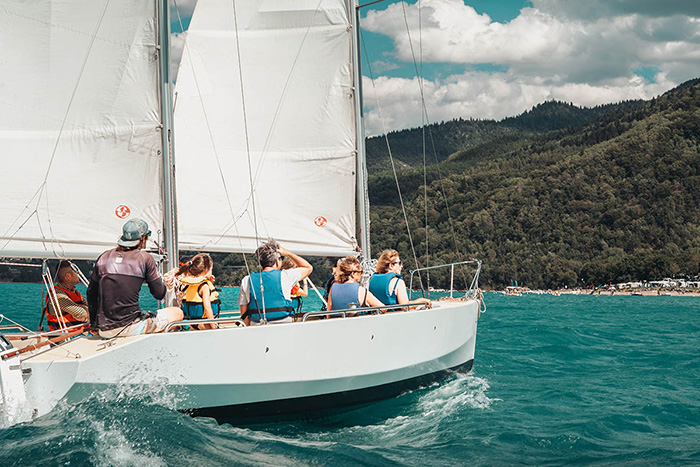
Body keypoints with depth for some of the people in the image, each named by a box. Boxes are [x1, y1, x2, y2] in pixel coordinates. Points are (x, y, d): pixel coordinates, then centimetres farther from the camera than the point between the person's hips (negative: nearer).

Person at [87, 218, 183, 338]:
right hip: (130, 327, -6)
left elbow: (91, 294, 13)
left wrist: (94, 324, 25)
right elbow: (159, 294, -1)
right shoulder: (145, 258, -3)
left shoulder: (104, 257, 8)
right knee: (178, 312, 13)